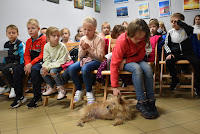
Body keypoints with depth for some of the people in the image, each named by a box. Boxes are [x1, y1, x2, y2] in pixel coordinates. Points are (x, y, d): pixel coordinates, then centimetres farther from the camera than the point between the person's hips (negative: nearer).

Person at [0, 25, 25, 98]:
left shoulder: (20, 44, -7)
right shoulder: (6, 44, 16)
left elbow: (22, 56, -13)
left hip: (16, 62, -8)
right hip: (8, 62, 8)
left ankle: (14, 87, -13)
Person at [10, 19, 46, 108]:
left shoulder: (43, 39, -8)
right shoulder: (28, 41, 14)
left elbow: (42, 55, -15)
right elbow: (26, 54, 10)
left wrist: (31, 64, -21)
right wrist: (27, 64, -12)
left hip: (41, 62, -7)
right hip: (30, 62, 7)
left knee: (34, 69, -36)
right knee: (16, 70, -11)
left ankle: (37, 97, -22)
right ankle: (19, 96, -1)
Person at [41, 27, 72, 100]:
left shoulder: (62, 46, -20)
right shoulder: (46, 46, -3)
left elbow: (61, 61, -24)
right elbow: (46, 60, -2)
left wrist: (49, 67, -28)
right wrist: (45, 68, -23)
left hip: (64, 64, -6)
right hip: (52, 64, 6)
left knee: (53, 71, -31)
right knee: (42, 71, -13)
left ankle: (61, 90, -12)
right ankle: (52, 88, 6)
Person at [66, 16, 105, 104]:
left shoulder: (99, 39, -8)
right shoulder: (82, 39, 6)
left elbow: (100, 57, -14)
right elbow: (80, 57, 7)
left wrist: (89, 48, -22)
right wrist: (83, 49, -14)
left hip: (96, 61, -5)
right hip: (85, 60, 6)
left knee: (85, 68, -36)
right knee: (71, 68, -20)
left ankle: (89, 91, -13)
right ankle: (79, 90, -1)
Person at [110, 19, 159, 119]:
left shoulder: (142, 39, -16)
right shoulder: (122, 41, -30)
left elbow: (140, 56, -10)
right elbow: (114, 64, -30)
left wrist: (126, 60, -28)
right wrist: (115, 87, -33)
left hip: (134, 59, 5)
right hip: (121, 60, -4)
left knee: (148, 68, -26)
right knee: (137, 68, -34)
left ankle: (150, 100, -18)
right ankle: (141, 102, -28)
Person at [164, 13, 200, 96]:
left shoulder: (185, 30, -2)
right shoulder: (170, 32, 5)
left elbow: (190, 29, -27)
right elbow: (166, 44, 8)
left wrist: (180, 22, -21)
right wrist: (169, 53, -8)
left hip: (187, 53, -1)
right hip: (176, 54, 2)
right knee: (168, 61, -27)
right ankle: (175, 80, -3)